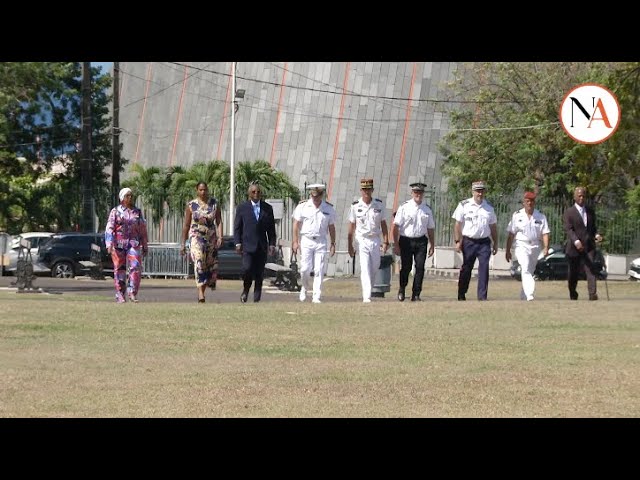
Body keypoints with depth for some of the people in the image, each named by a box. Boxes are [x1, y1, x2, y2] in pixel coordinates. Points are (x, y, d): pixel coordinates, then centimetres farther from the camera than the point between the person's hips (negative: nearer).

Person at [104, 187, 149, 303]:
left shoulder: (138, 212, 14)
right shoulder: (115, 211, 5)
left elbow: (143, 230, 18)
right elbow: (109, 228, -2)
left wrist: (145, 246, 17)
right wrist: (109, 244, -14)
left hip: (134, 244, 2)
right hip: (118, 244, -2)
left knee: (136, 267, -14)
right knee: (120, 269, 1)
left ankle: (132, 292, -11)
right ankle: (120, 295, 7)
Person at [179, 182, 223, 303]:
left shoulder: (214, 204, 6)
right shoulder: (191, 205, 2)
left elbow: (219, 221, 2)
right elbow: (186, 225, 5)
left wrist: (220, 237, -12)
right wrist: (183, 243, 4)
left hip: (211, 238, 3)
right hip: (196, 237, -3)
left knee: (210, 266, 3)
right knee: (199, 263, -20)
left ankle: (201, 292, 27)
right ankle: (201, 294, -26)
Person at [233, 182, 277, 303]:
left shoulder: (268, 208, 10)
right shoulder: (242, 208, 5)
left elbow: (271, 228, 12)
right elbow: (237, 227, 5)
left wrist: (272, 244, 4)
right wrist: (238, 243, -5)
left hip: (262, 247, 2)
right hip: (248, 245, -2)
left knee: (259, 274, 1)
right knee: (247, 268, -17)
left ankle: (257, 298, 8)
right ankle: (245, 289, 9)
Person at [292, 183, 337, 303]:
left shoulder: (329, 208, 4)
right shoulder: (302, 206, 0)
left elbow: (331, 227, 10)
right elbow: (296, 224, 2)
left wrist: (332, 244, 7)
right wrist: (295, 241, -5)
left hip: (321, 242, 1)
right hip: (306, 241, -1)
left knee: (319, 270, -5)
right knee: (305, 269, -4)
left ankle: (316, 296, -2)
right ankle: (305, 287, 24)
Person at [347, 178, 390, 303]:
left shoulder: (379, 205, 1)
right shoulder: (355, 206, -4)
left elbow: (383, 224, 6)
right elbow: (351, 226, 1)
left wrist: (386, 242, -1)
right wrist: (350, 245, 0)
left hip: (375, 240, 3)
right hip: (362, 240, -3)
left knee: (375, 268, 9)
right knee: (365, 269, -11)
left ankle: (367, 290, 33)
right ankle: (366, 296, -14)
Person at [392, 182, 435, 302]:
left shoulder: (427, 209, 9)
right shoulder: (404, 207, -3)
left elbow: (431, 229, 15)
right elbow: (396, 226, -5)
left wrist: (432, 246, 11)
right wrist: (396, 245, -10)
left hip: (421, 241, 3)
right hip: (406, 240, -3)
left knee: (420, 267, -7)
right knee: (406, 267, -1)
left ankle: (416, 294, 1)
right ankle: (402, 289, 26)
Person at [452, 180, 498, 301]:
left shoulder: (489, 207, 11)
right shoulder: (464, 205, 0)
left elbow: (493, 227, 17)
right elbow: (457, 225, -1)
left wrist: (495, 244, 14)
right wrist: (457, 241, -8)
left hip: (484, 242, 2)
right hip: (469, 242, -2)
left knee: (484, 268, -8)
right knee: (466, 269, 4)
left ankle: (482, 296, -7)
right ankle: (461, 295, 16)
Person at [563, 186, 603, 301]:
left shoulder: (590, 211, 14)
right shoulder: (569, 212, -2)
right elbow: (568, 229, -13)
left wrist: (596, 235, -3)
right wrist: (576, 241, -30)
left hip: (589, 247, 2)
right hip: (574, 247, -2)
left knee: (591, 270, -14)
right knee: (573, 273, 8)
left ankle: (593, 294, -24)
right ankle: (573, 295, 27)